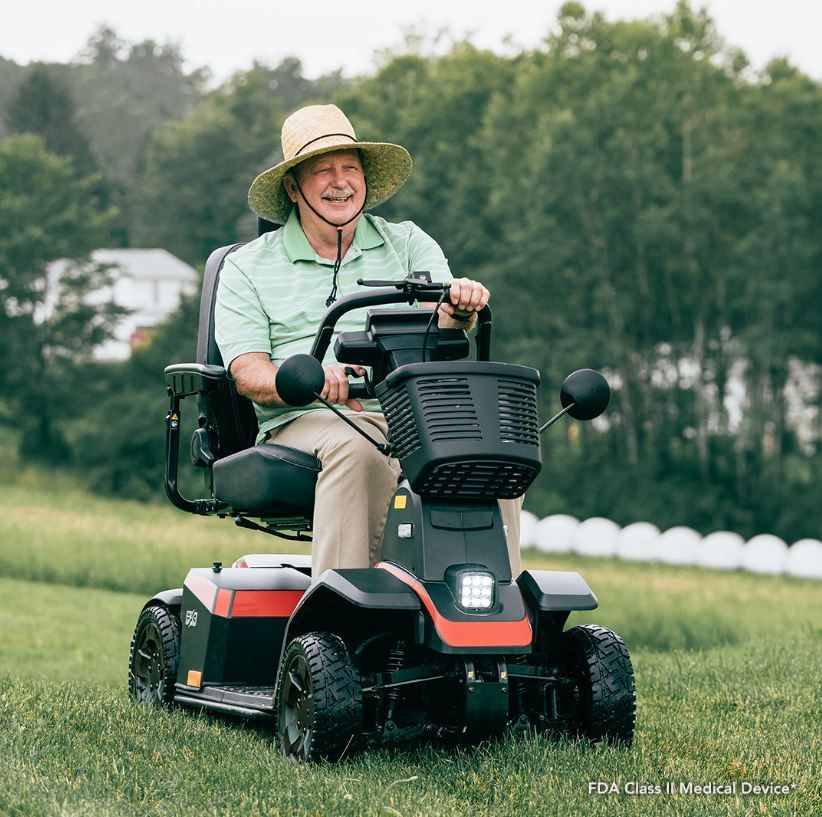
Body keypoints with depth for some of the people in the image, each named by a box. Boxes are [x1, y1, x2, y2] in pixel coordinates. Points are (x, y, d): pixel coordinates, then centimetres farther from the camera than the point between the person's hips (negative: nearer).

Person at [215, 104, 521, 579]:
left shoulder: (408, 244, 19)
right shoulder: (247, 268, 13)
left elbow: (442, 319, 1)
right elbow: (248, 372, 1)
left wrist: (459, 307, -25)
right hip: (305, 420, -2)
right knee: (357, 449, -37)